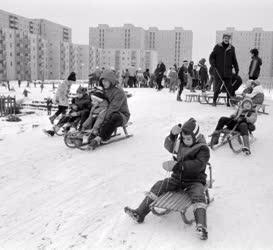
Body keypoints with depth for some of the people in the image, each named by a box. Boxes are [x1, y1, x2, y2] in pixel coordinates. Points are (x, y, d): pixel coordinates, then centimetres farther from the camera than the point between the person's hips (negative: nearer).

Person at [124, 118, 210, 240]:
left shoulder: (203, 148, -12)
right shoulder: (181, 143, 7)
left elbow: (198, 164, -26)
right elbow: (169, 146, -4)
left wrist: (180, 165, -33)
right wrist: (172, 135, -23)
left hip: (195, 180, -5)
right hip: (177, 178, 5)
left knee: (198, 196, -33)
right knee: (158, 186, -8)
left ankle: (201, 227, -43)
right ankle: (139, 213, -9)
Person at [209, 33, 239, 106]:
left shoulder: (231, 48, 11)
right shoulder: (217, 47, 4)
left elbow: (234, 60, 16)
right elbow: (212, 56, 4)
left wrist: (236, 68, 12)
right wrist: (213, 63, -13)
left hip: (228, 72, 2)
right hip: (218, 71, -2)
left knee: (229, 87, 0)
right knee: (218, 86, -2)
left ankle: (229, 101, 9)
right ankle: (214, 100, 12)